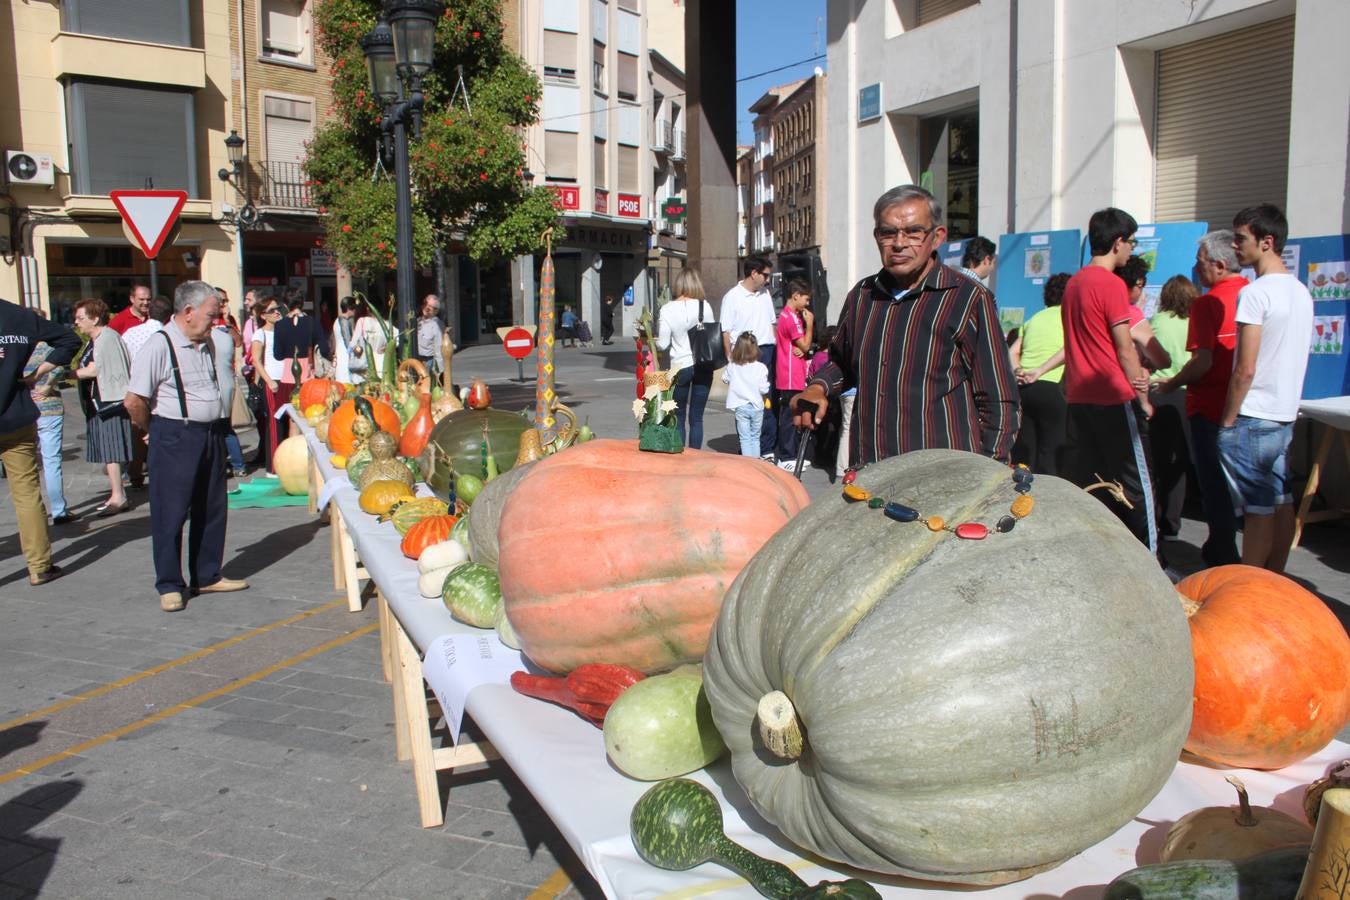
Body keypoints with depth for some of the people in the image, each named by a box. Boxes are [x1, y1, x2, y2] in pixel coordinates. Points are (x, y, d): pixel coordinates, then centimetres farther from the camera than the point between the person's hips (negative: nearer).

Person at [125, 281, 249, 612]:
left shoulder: (207, 344, 8)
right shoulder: (160, 347, -15)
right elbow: (134, 401, -16)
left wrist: (213, 425, 13)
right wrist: (157, 429, -3)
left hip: (211, 434, 8)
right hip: (175, 438, -7)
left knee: (211, 510, 14)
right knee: (170, 514, 2)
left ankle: (207, 576, 27)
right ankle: (169, 586, 12)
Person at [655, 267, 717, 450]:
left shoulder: (667, 309, -8)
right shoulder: (705, 306, -5)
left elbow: (662, 344, -6)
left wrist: (652, 341, 14)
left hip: (680, 367, -1)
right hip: (703, 366, 1)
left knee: (678, 418, 11)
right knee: (696, 418, 6)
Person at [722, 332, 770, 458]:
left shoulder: (731, 366, -6)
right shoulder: (760, 367, -12)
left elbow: (725, 379, 13)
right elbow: (764, 389, -10)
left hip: (740, 406, 0)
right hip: (757, 406, 0)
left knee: (745, 438, 4)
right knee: (755, 437, 16)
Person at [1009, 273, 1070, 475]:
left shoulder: (1033, 319, 23)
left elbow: (1013, 352, 12)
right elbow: (1069, 348, -11)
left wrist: (1018, 371, -2)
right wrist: (1041, 370, -14)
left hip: (1022, 387, 6)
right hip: (1050, 387, -6)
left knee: (1023, 452, 11)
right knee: (1050, 452, -3)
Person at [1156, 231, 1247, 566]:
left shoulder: (1207, 303, -14)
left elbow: (1202, 362, -20)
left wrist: (1169, 385, -5)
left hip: (1210, 407, -6)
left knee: (1214, 485, 3)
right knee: (1236, 484, 15)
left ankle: (1223, 559, 10)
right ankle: (1223, 549, 23)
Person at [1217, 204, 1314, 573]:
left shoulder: (1255, 293, -16)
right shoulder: (1301, 291, 11)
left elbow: (1245, 370, -19)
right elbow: (1288, 358, 17)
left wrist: (1227, 420, -11)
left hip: (1254, 417, -9)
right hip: (1286, 412, 9)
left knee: (1257, 508, -4)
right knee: (1282, 502, 12)